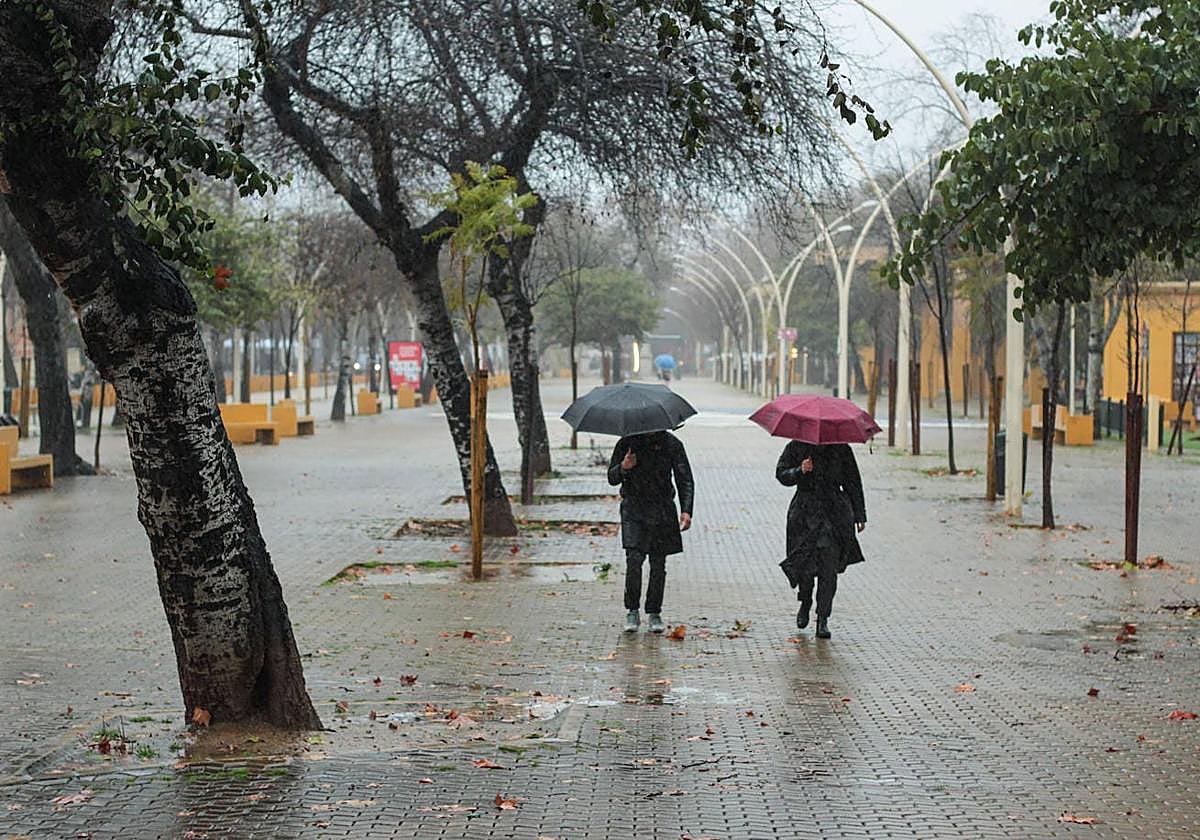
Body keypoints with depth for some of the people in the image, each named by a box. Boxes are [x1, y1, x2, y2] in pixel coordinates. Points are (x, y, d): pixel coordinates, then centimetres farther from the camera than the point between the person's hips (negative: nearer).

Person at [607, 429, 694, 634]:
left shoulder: (671, 444, 1)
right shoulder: (627, 443, 1)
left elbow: (685, 480, 4)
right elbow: (612, 478, 4)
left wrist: (686, 510, -8)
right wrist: (623, 468, -19)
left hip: (662, 510, 1)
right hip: (633, 508, -1)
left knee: (658, 564, 3)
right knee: (634, 559, -13)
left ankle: (654, 613, 15)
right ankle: (632, 612, -2)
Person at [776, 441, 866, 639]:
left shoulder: (841, 450, 8)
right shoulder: (796, 448, 6)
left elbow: (853, 482, 14)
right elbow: (781, 474, -3)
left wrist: (859, 515, 13)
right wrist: (799, 471, -24)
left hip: (834, 513, 0)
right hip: (804, 513, 0)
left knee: (829, 567, -9)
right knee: (804, 563, -1)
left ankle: (823, 619, -3)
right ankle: (805, 603, 30)